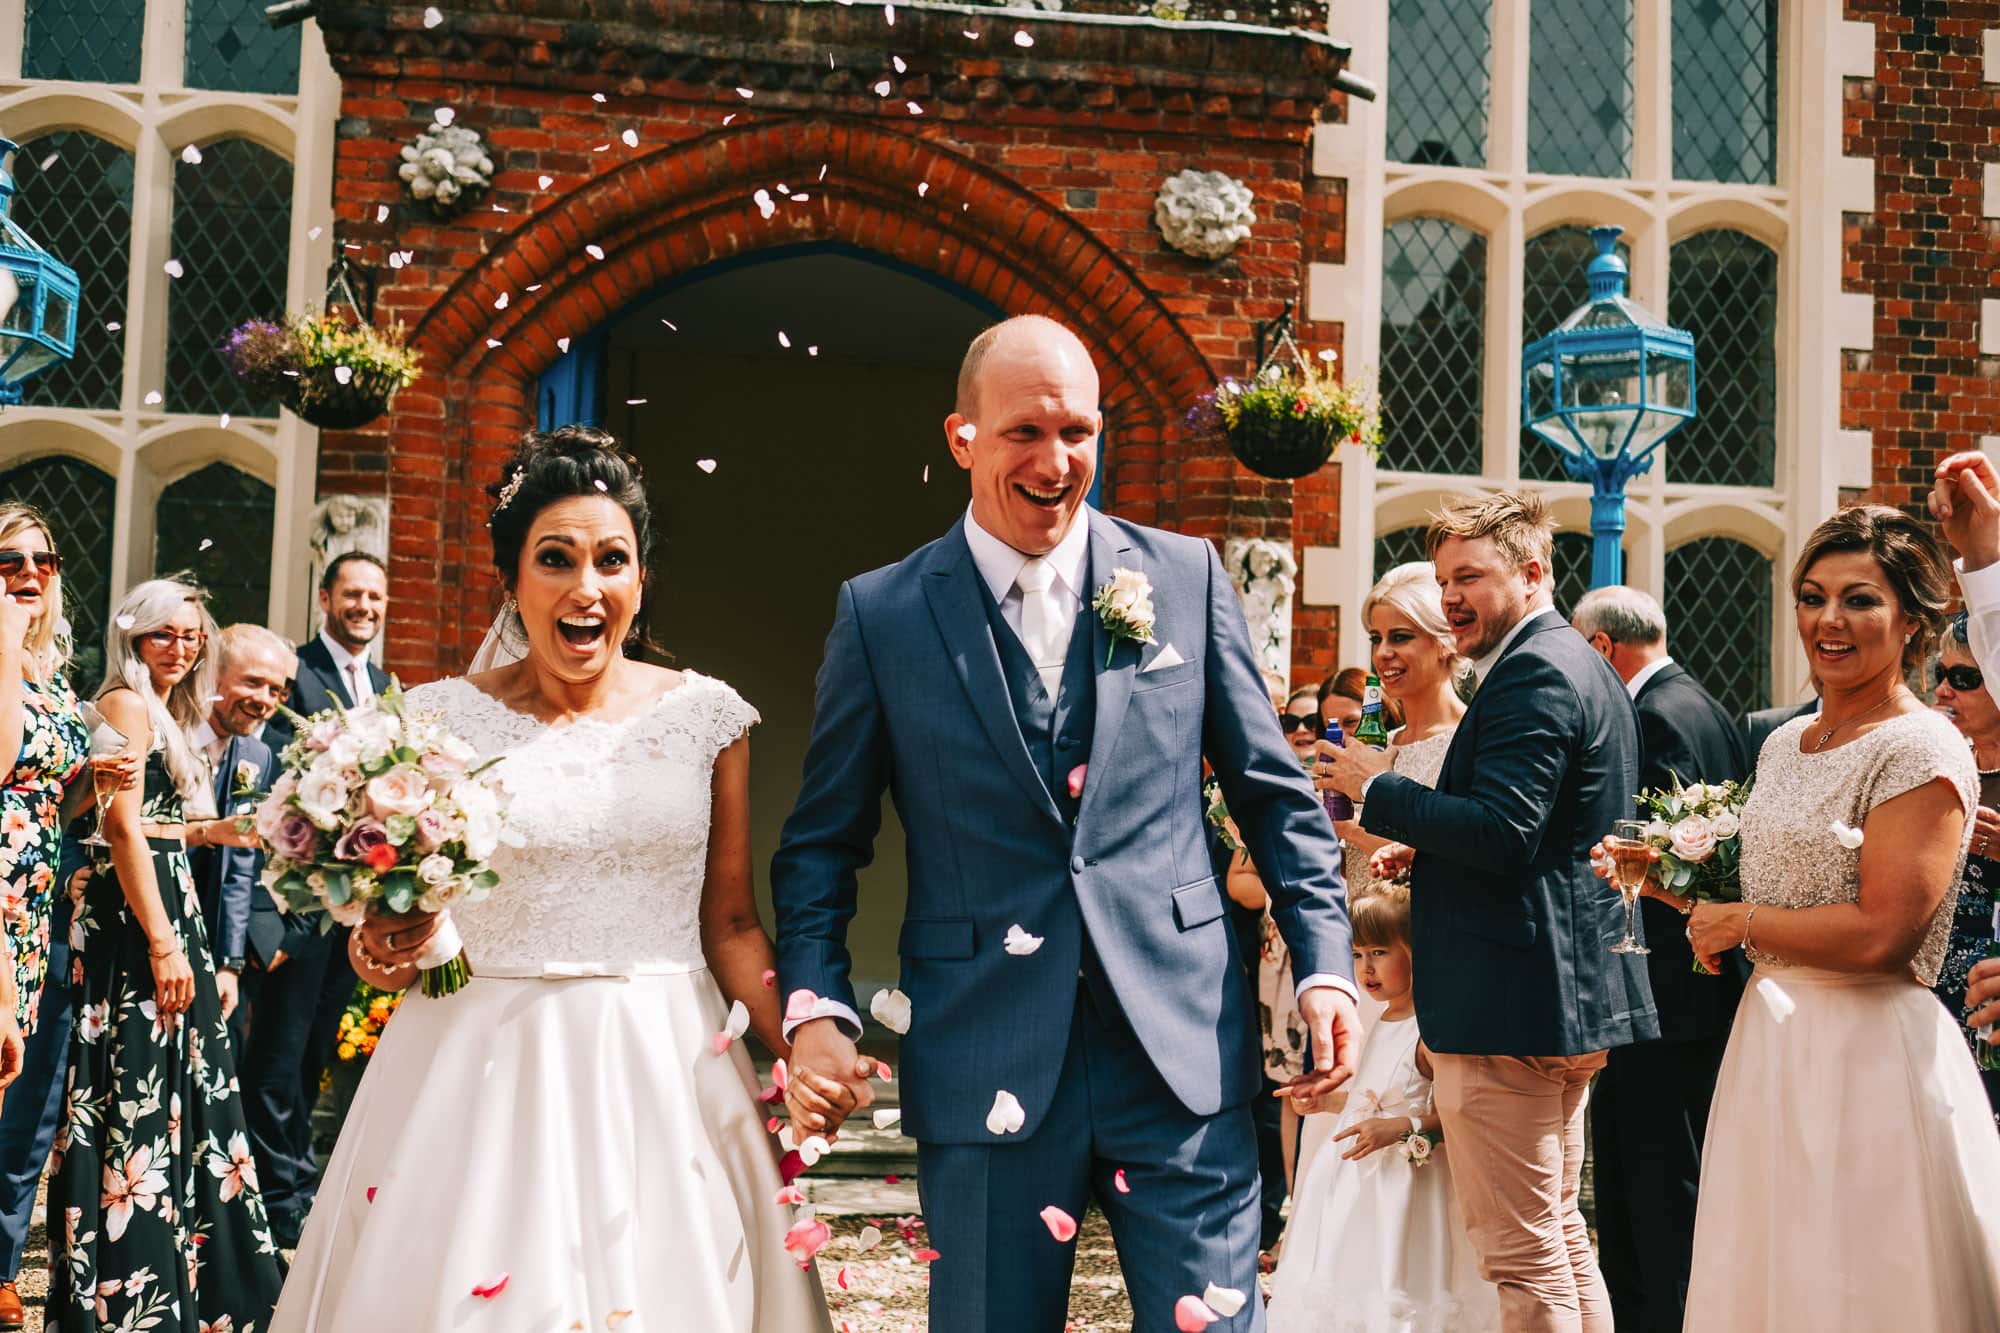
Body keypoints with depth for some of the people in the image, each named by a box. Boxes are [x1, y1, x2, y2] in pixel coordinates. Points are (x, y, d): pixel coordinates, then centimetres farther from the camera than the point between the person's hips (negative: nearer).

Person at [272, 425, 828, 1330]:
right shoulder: (440, 720, 0)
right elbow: (392, 920, 9)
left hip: (664, 1075, 1)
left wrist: (802, 1055, -8)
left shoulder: (705, 717, 2)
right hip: (483, 1071, 0)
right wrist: (384, 946, -13)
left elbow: (731, 923, 4)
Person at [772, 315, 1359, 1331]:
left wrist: (1324, 964, 1)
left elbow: (1274, 791, 9)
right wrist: (816, 1009, -7)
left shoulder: (1186, 575, 6)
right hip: (983, 1075, 0)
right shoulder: (880, 614, 2)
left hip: (1181, 1051, 1)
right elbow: (823, 842, 6)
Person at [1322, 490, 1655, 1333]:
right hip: (1577, 986, 11)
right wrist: (1431, 847, 12)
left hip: (1510, 1005, -11)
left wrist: (1378, 789, -14)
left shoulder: (1532, 673, -15)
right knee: (1560, 1232, 20)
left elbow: (1503, 830, -25)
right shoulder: (1583, 666, 19)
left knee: (1522, 1255, -4)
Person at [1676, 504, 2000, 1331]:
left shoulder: (1921, 751, -13)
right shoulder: (1786, 743, 11)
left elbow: (1881, 935, -22)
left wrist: (1740, 923, -11)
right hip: (1773, 1045, 8)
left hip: (1869, 1060, -8)